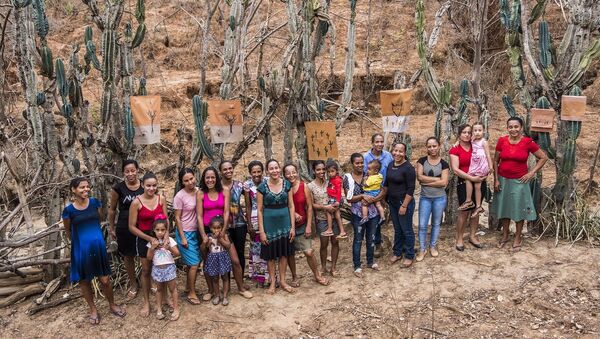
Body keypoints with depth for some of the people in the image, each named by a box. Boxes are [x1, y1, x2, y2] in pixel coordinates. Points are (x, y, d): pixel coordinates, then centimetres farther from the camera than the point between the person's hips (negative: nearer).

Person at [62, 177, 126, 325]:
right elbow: (68, 231, 5)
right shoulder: (68, 210, -11)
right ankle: (93, 309, 32)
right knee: (84, 281, 12)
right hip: (81, 249, -1)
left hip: (98, 246, 1)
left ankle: (112, 305, 30)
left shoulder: (95, 203, -5)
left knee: (105, 279, 8)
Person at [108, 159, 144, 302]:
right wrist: (111, 228, 6)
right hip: (125, 228, 0)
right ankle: (133, 285, 35)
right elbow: (112, 209, 1)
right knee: (128, 257, 14)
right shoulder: (118, 188, -10)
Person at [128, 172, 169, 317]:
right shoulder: (136, 202, -14)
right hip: (144, 239, -2)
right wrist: (150, 238, -17)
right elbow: (132, 226, -12)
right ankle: (146, 302, 25)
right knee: (146, 271, 10)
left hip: (160, 237, 3)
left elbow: (166, 220, 0)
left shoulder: (161, 200, -5)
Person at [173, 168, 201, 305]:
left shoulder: (198, 192, -1)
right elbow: (177, 218, -10)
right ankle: (191, 294, 12)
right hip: (185, 233, -5)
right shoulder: (180, 196, -15)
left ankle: (188, 288, 31)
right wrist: (182, 238, -11)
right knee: (194, 263, -4)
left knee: (194, 263, 12)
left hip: (196, 232, 5)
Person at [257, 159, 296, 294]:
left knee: (284, 252, 11)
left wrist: (292, 226, -2)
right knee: (271, 254, 8)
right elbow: (259, 210, -6)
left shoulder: (287, 184, -1)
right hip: (269, 223, -2)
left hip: (284, 222, 2)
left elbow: (291, 206, 1)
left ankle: (282, 281, 25)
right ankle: (272, 282, 23)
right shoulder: (262, 187, -7)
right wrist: (261, 231, -9)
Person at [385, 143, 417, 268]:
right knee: (397, 229, 19)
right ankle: (397, 253, 32)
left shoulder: (408, 168, -18)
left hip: (405, 203, -7)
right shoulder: (390, 165, 4)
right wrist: (385, 198, 15)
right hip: (392, 202, 7)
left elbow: (411, 189, -18)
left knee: (407, 230, 6)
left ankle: (409, 256, 21)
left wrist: (404, 206, -19)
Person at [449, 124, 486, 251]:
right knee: (464, 212, -3)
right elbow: (455, 169, -11)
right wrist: (472, 178, -17)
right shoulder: (455, 150, -3)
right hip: (464, 183, -4)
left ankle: (472, 236, 24)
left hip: (479, 182, 4)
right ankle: (459, 239, 10)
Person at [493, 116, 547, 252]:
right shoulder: (502, 141, -6)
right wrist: (496, 179, -1)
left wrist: (532, 172, -6)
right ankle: (505, 236, 30)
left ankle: (517, 239, 22)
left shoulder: (528, 142, -11)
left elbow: (544, 157, -1)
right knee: (503, 208, 13)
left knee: (519, 209, 7)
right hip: (503, 180, 2)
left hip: (519, 181, -2)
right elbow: (495, 161, 2)